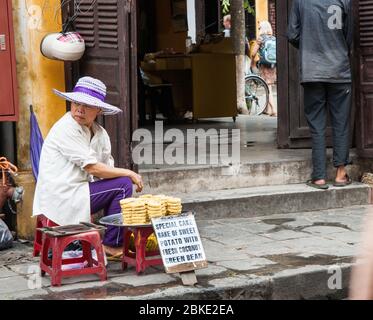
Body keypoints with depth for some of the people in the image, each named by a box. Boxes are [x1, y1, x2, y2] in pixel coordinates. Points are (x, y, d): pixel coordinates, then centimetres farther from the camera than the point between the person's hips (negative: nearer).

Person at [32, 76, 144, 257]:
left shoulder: (100, 133, 11)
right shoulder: (65, 129, -15)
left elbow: (107, 169, 9)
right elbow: (92, 168, -18)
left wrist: (129, 175, -10)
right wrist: (129, 173, -9)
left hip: (74, 193, 9)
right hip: (60, 200, -9)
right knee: (123, 184, -12)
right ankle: (112, 246, -4)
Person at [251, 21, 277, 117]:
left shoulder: (260, 39, -7)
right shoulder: (274, 39, 5)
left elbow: (253, 53, -8)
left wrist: (253, 61, 10)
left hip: (265, 66, -5)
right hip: (274, 66, 5)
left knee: (268, 88, -3)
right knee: (270, 87, 17)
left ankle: (274, 110, -13)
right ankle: (268, 109, 24)